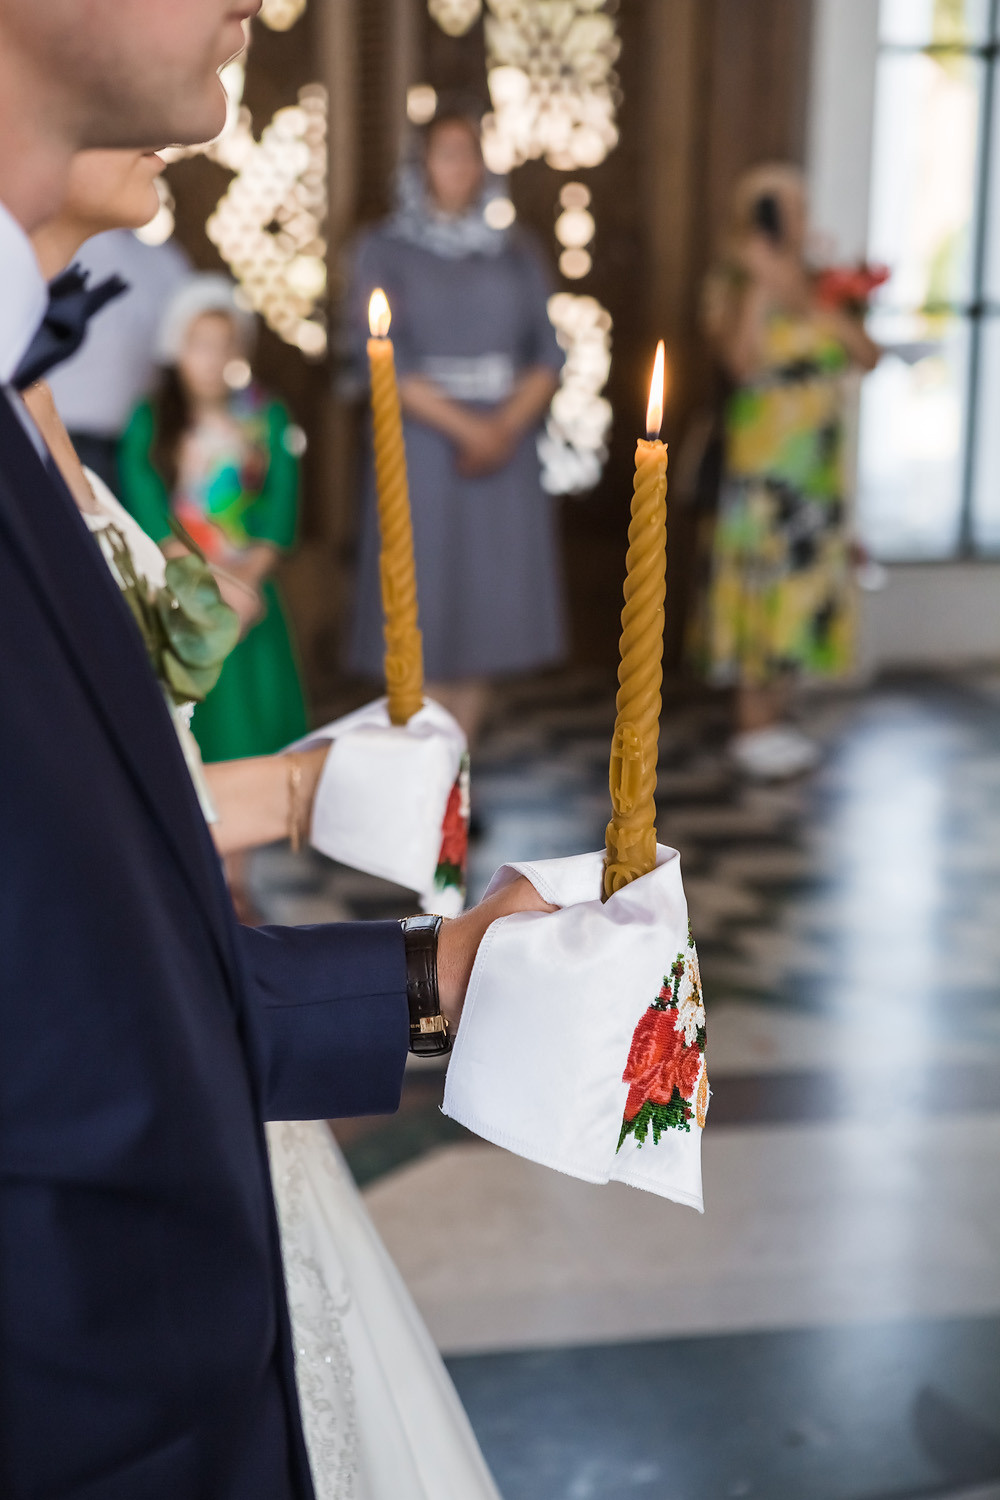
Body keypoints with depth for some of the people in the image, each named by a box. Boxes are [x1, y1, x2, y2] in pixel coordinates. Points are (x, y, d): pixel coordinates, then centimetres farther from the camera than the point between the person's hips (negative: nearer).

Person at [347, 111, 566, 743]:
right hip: (424, 449, -3)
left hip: (506, 451, 3)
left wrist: (507, 426, -12)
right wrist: (465, 426, -15)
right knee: (424, 613, -6)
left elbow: (547, 354, 6)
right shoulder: (385, 251, 2)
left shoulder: (517, 254, 12)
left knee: (487, 606, 3)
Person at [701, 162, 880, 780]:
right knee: (762, 584, -3)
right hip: (763, 462, -6)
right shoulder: (731, 284, -5)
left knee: (804, 582, 9)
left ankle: (777, 716, 19)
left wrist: (817, 306, -11)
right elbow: (742, 359, -22)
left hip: (818, 466, 6)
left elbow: (868, 355, 0)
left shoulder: (816, 284, 9)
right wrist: (760, 283, -21)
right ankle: (753, 725, 6)